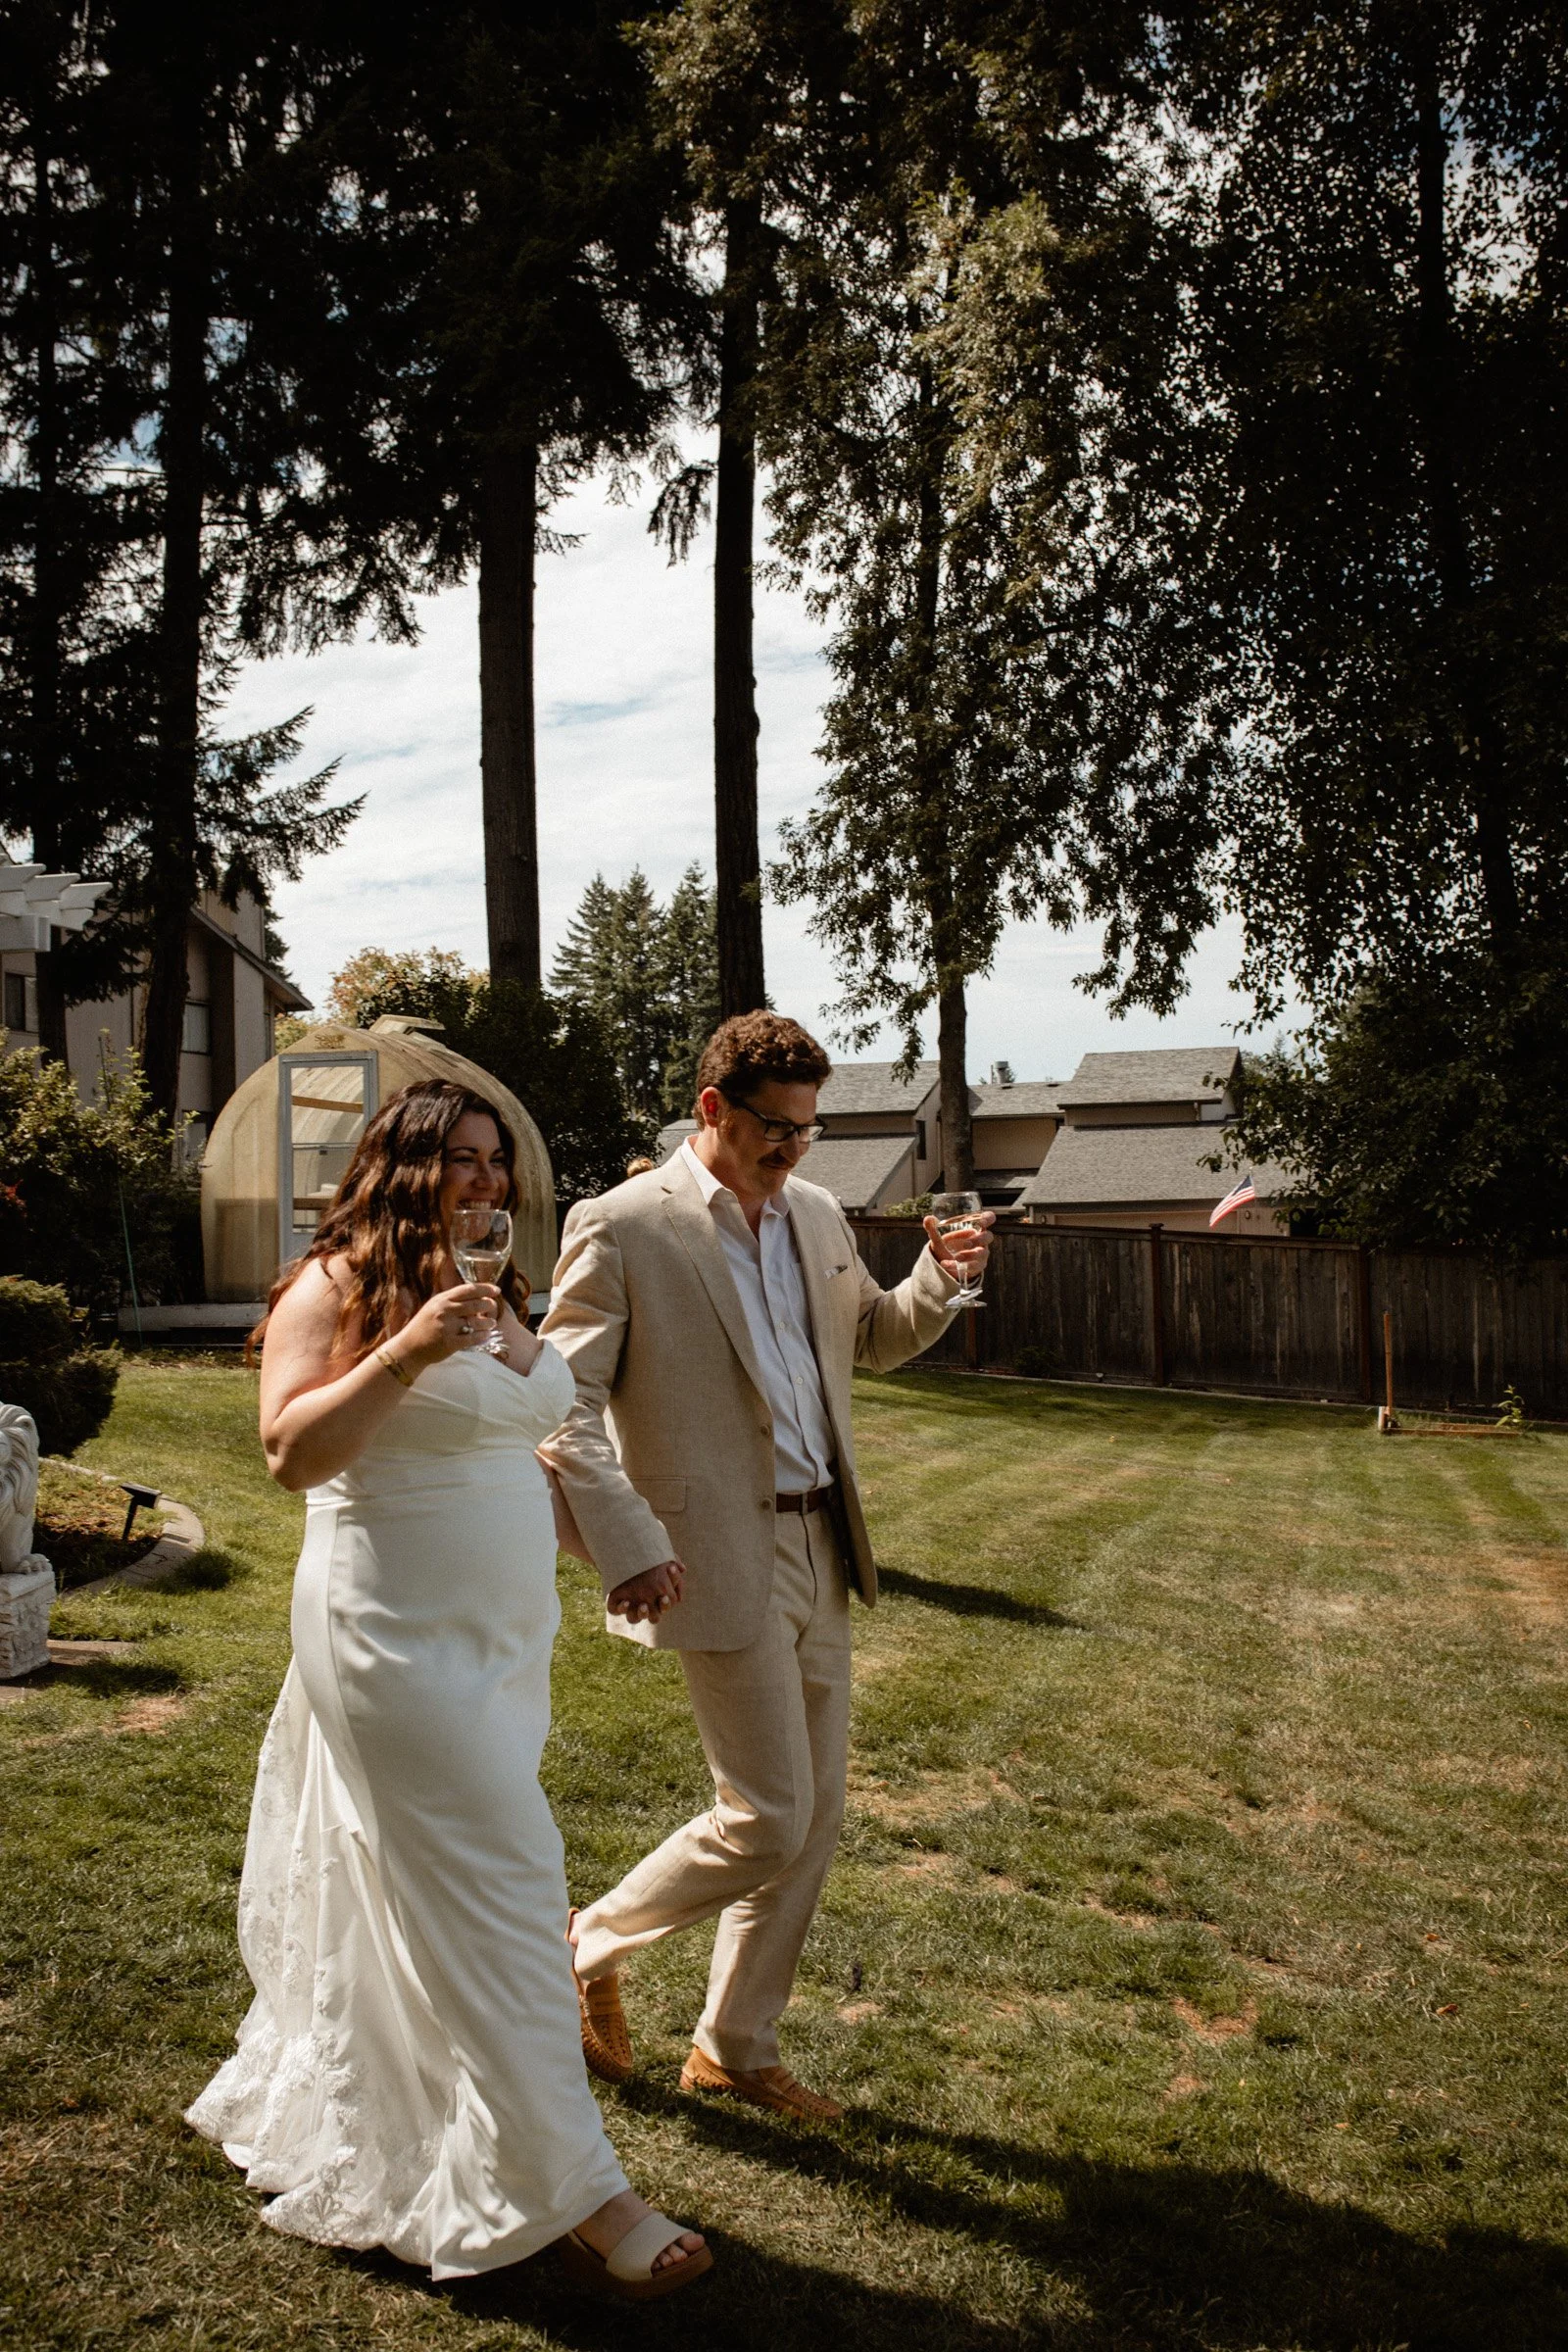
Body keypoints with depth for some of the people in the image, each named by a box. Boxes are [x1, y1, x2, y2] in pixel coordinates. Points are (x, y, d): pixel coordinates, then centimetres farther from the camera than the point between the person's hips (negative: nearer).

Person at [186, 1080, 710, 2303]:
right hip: (399, 1639, -8)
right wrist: (406, 1351, -30)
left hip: (499, 1636, 8)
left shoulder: (492, 1289, 13)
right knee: (498, 1888, -7)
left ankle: (335, 2099, 37)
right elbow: (292, 1451, -21)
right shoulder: (340, 1284, -12)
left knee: (399, 1884, 18)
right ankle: (569, 2193, 1)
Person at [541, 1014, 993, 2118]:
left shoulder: (817, 1215, 9)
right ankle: (594, 1943, 24)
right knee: (767, 1819, -3)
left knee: (816, 1817, 13)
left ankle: (736, 2047, 31)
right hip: (720, 1559, -7)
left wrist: (940, 1279, 2)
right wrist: (629, 1546, -20)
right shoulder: (622, 1226, -11)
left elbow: (875, 1339, 23)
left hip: (820, 1549, 7)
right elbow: (565, 1401, -12)